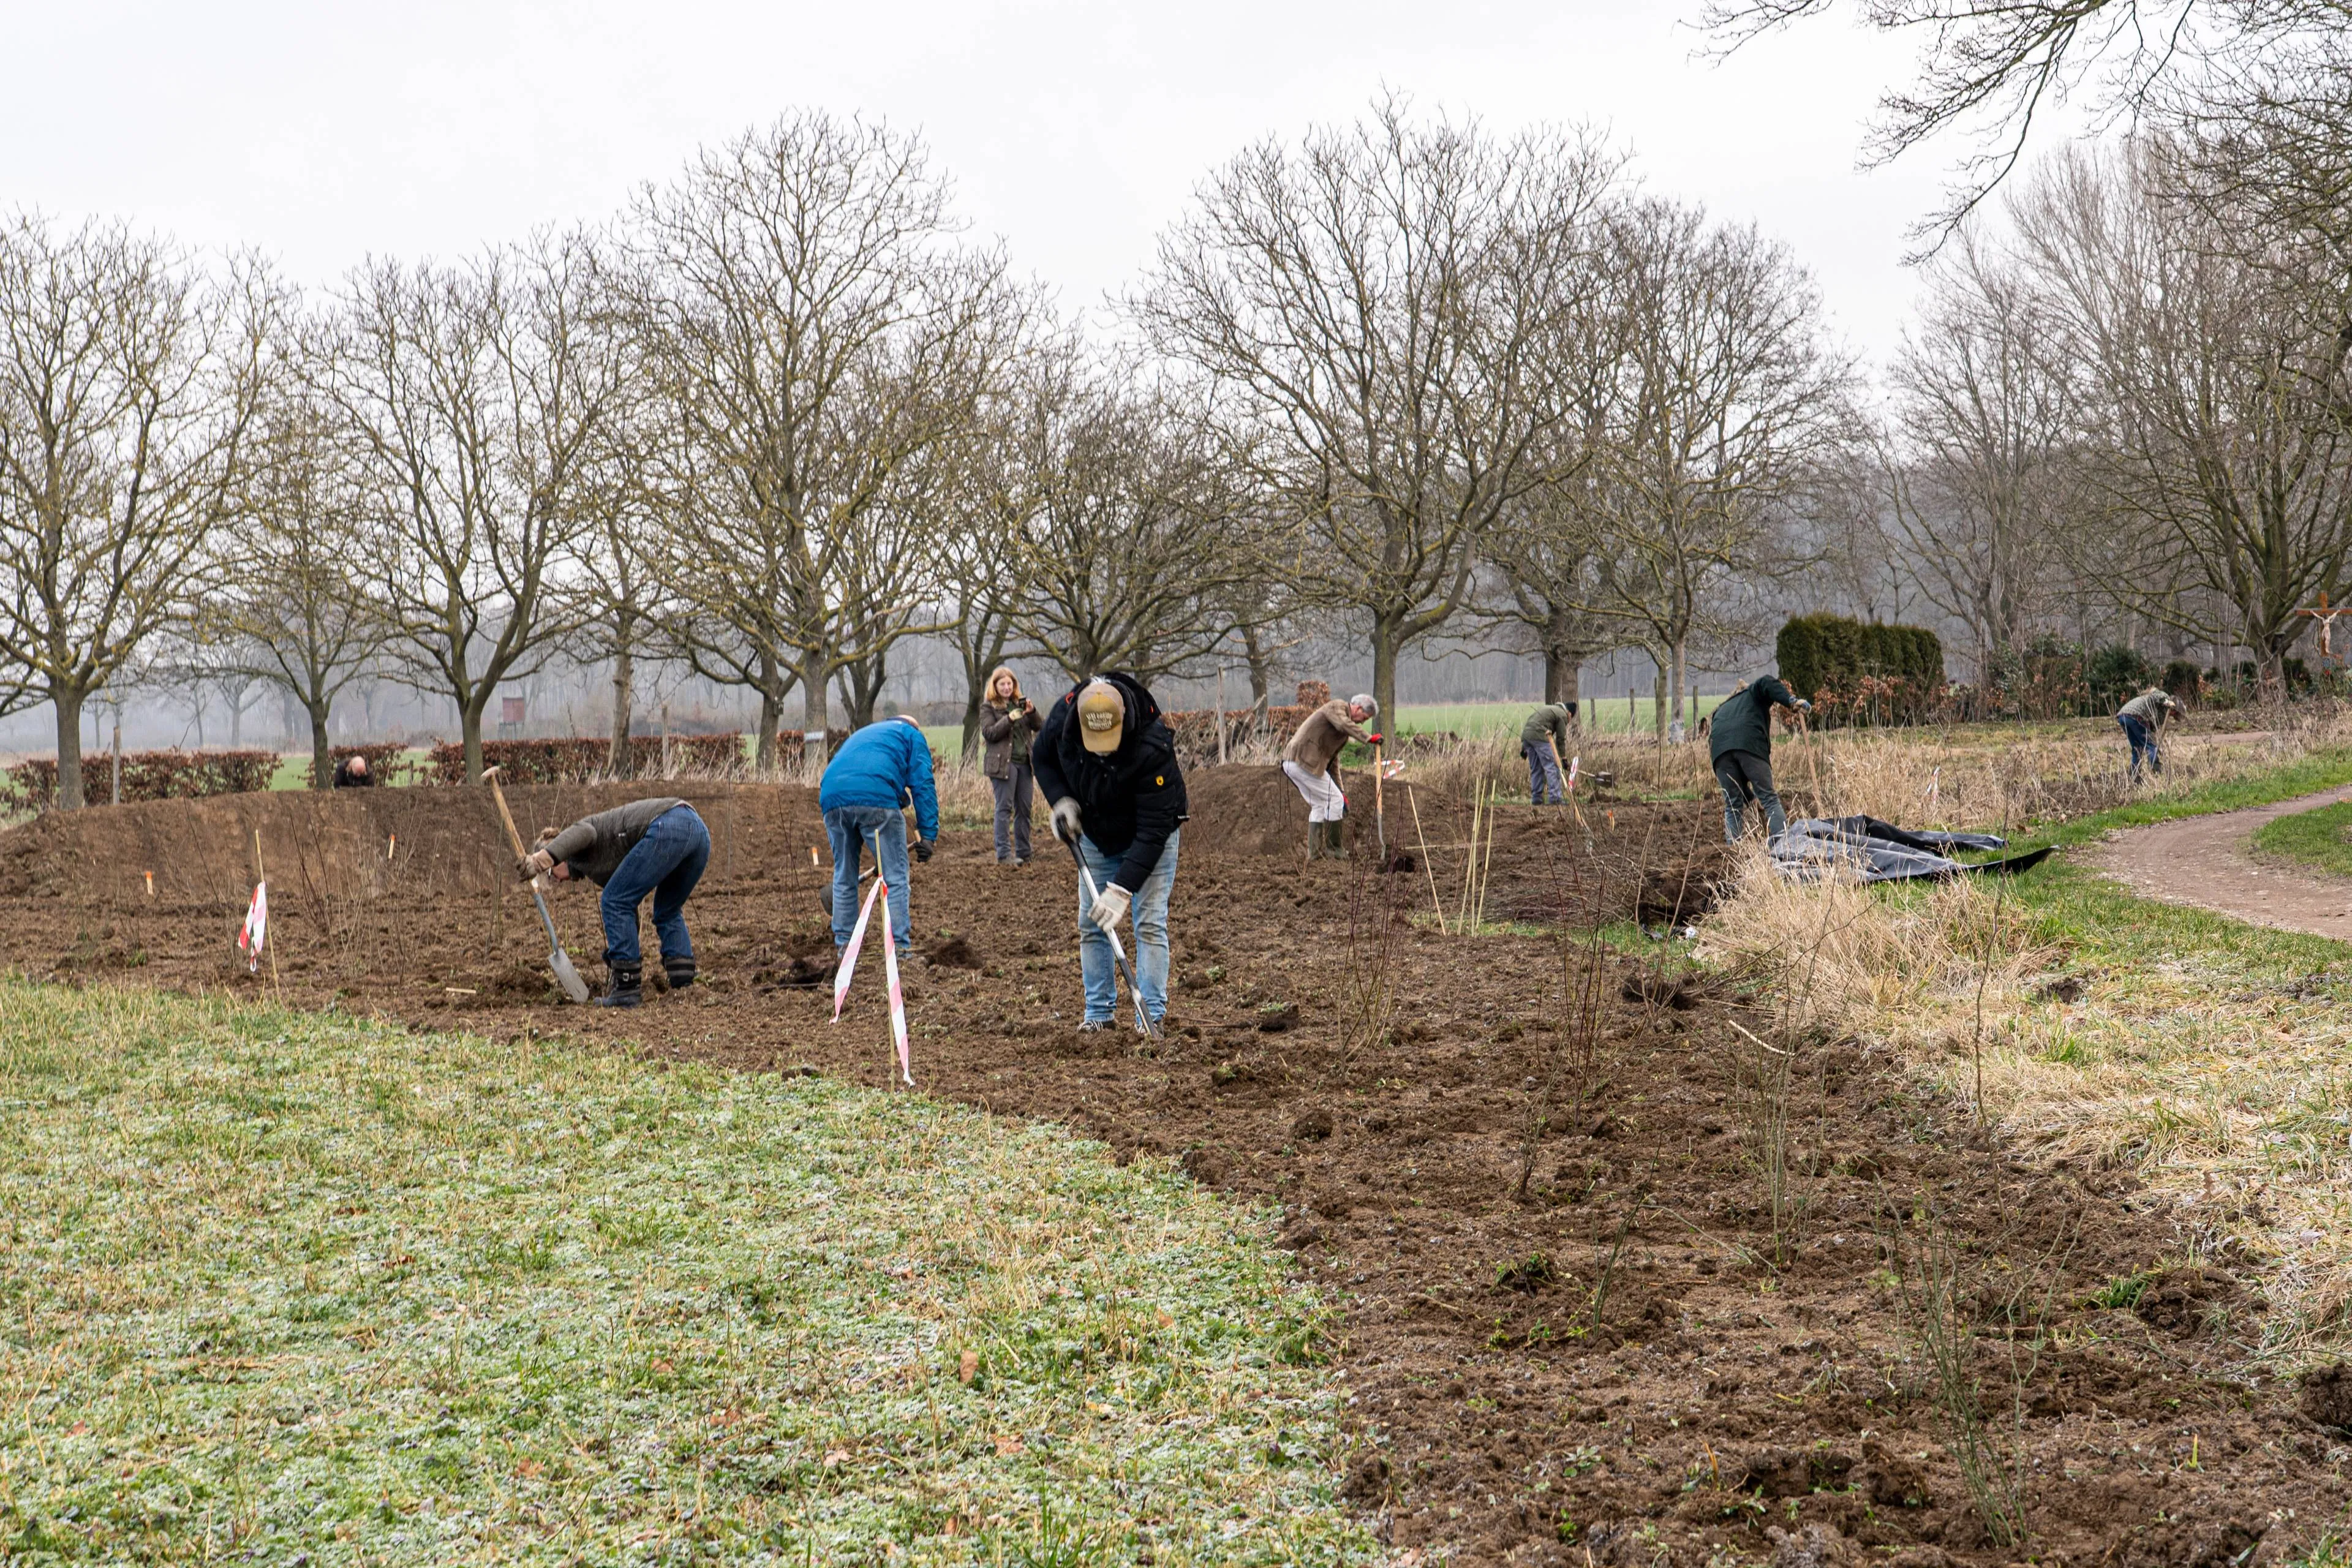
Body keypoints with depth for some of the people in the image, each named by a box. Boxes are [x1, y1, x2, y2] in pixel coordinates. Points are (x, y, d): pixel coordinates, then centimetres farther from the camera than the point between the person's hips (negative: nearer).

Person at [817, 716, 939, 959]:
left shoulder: (860, 736, 41)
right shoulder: (912, 736, 24)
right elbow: (923, 785, 8)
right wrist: (929, 835, 3)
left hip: (831, 797, 5)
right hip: (876, 796, -5)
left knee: (844, 876, 18)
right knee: (895, 877, 2)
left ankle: (843, 943, 22)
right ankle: (899, 946, 0)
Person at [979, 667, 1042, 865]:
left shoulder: (1020, 703, 16)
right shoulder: (988, 707, 3)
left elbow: (1040, 726, 9)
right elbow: (989, 733, -9)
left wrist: (1032, 712, -11)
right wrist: (1009, 719, -21)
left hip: (1024, 762, 5)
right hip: (1003, 763, -5)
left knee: (1024, 809, 6)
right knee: (1004, 808, -8)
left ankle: (1023, 853, 11)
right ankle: (1004, 853, -9)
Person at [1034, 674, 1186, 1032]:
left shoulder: (1153, 749, -38)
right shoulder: (1063, 715, -24)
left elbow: (1152, 831, -36)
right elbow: (1043, 758, 1)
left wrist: (1122, 889, -39)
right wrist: (1061, 799, -17)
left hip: (1151, 837, -5)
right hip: (1096, 835, 5)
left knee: (1150, 922, -11)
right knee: (1091, 923, 4)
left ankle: (1151, 1016, -8)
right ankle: (1098, 1012, 11)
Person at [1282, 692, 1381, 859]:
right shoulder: (1337, 707, -2)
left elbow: (1333, 760, 31)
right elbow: (1343, 724, -25)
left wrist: (1339, 792, 29)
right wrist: (1368, 738, -29)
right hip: (1305, 761, -10)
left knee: (1319, 805, 16)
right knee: (1335, 801, -3)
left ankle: (1314, 851, 16)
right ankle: (1334, 847, 3)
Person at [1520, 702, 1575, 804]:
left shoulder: (1549, 708, 30)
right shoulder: (1562, 715, 5)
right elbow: (1561, 739, 2)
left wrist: (1524, 748, 26)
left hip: (1526, 734, 8)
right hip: (1539, 735, -8)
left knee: (1535, 769, 15)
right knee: (1552, 767, -5)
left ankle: (1537, 798, 15)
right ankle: (1555, 798, -10)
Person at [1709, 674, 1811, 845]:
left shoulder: (1721, 710, 42)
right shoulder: (1753, 693, 32)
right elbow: (1767, 683, 5)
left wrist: (1750, 796, 38)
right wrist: (1792, 701, -9)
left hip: (1720, 747, 4)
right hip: (1750, 743, -4)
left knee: (1732, 804, 10)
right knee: (1769, 798, -1)